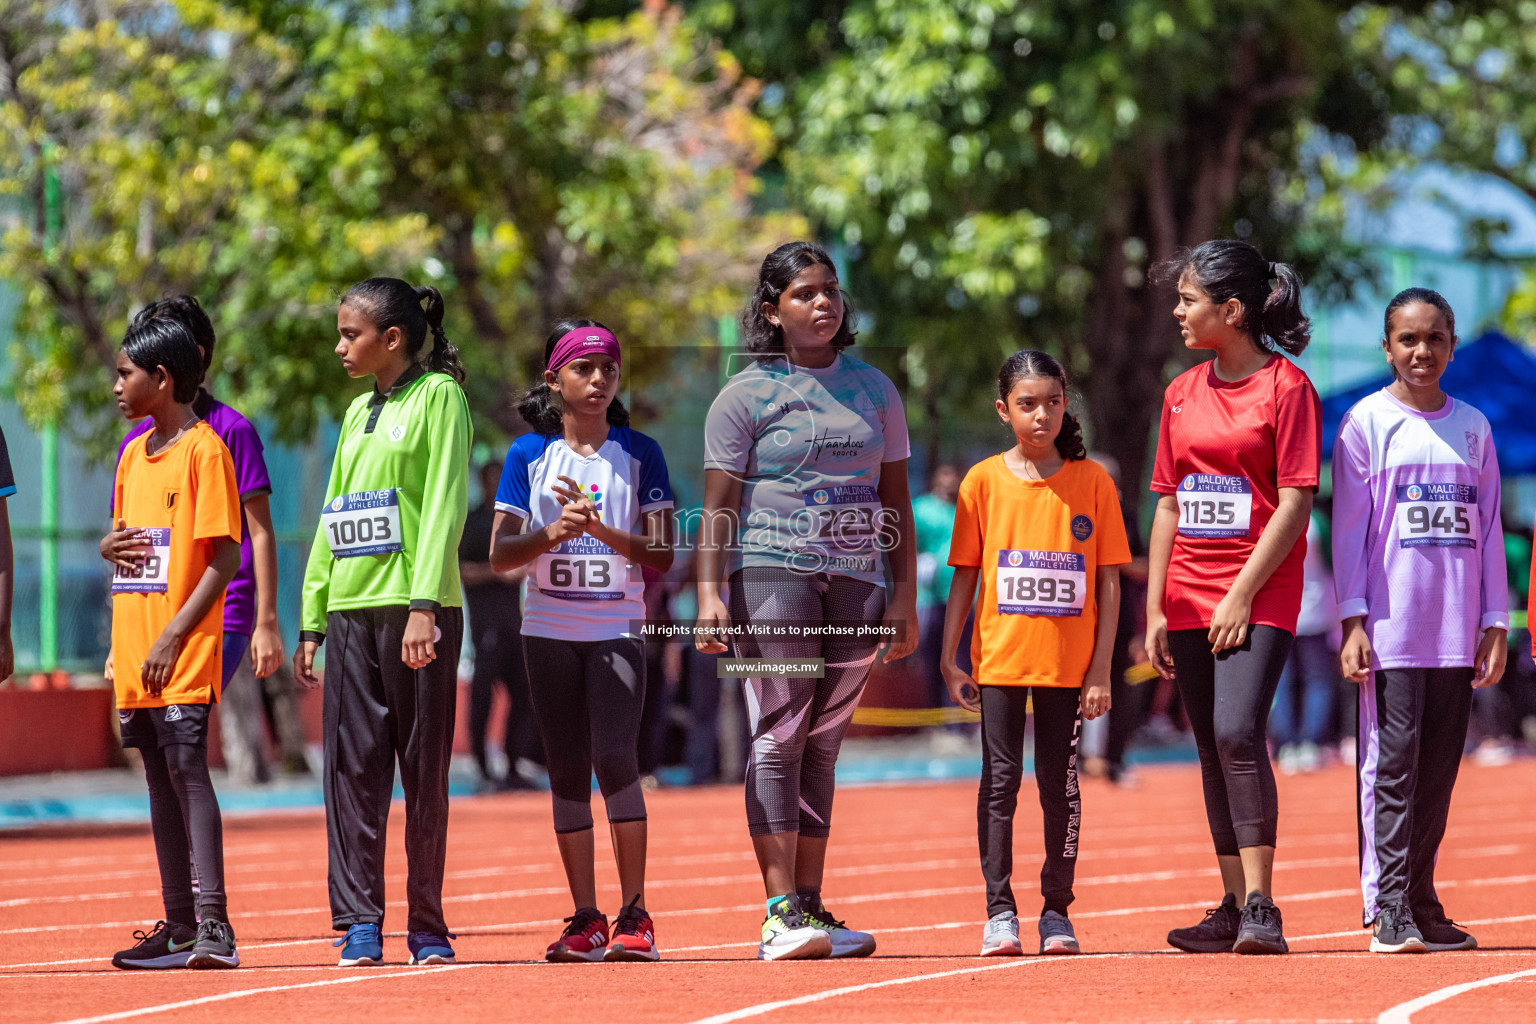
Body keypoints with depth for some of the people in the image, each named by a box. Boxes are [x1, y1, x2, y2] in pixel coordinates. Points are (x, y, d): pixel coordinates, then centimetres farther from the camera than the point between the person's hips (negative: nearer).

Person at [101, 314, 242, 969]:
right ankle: (179, 927, 13)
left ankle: (214, 925, -16)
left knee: (189, 774, -13)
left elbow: (225, 558, -13)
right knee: (160, 784, 9)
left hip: (183, 658, -8)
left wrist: (174, 634, -19)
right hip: (133, 656, 8)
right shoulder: (134, 454, 17)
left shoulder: (204, 450, -8)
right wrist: (109, 547, 1)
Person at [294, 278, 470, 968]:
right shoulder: (359, 413, 19)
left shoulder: (438, 395, -1)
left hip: (416, 608, -6)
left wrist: (424, 606, -19)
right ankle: (359, 922, 0)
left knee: (424, 769, -1)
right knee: (352, 764, 0)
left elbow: (444, 504, -10)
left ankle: (428, 927, 5)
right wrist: (311, 623, 16)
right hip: (352, 609, 6)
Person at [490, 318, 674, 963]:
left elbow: (663, 556, -1)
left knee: (615, 758, -15)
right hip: (550, 629, 2)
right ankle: (585, 922, 7)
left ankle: (635, 918, -10)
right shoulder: (529, 454, 5)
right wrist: (552, 533, -18)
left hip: (617, 629, -2)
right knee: (567, 772, 3)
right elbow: (500, 555, 1)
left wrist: (599, 528, -16)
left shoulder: (639, 453, 4)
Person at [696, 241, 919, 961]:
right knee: (779, 738, -10)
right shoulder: (747, 395, 3)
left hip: (857, 583, 4)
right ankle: (782, 914, -14)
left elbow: (896, 502, 17)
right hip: (772, 572, -4)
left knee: (821, 746, 6)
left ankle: (810, 909, 7)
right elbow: (718, 506, -1)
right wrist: (710, 592, -11)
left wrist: (905, 593, 9)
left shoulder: (874, 389, 15)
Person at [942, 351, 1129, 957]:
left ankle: (1057, 912, 11)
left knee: (1060, 784, 3)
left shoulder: (1092, 482, 1)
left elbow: (1109, 583, 2)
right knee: (1000, 781, 0)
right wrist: (949, 660, 0)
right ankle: (1000, 912, 4)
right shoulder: (984, 481, 2)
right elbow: (965, 577, 6)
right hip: (999, 657, 0)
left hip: (1068, 662, 0)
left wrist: (1101, 669, -3)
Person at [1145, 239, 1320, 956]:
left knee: (1238, 734, -20)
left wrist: (1242, 593, -16)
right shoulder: (1182, 393, 12)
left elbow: (1295, 502, -11)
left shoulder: (1287, 386, -7)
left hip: (1258, 598, -6)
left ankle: (1261, 909, -18)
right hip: (1191, 600, 7)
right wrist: (1155, 609, 9)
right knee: (1213, 751, 8)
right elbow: (1168, 505, 15)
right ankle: (1234, 909, 15)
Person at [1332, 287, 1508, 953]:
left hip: (1457, 628, 4)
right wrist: (1353, 620, -8)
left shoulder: (1473, 427, 13)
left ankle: (1421, 903, 10)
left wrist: (1496, 623, 8)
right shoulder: (1367, 422, 2)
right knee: (1392, 757, -9)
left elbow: (1489, 529, 14)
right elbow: (1349, 525, -1)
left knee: (1440, 763, 4)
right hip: (1391, 621, -4)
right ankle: (1388, 908, -10)